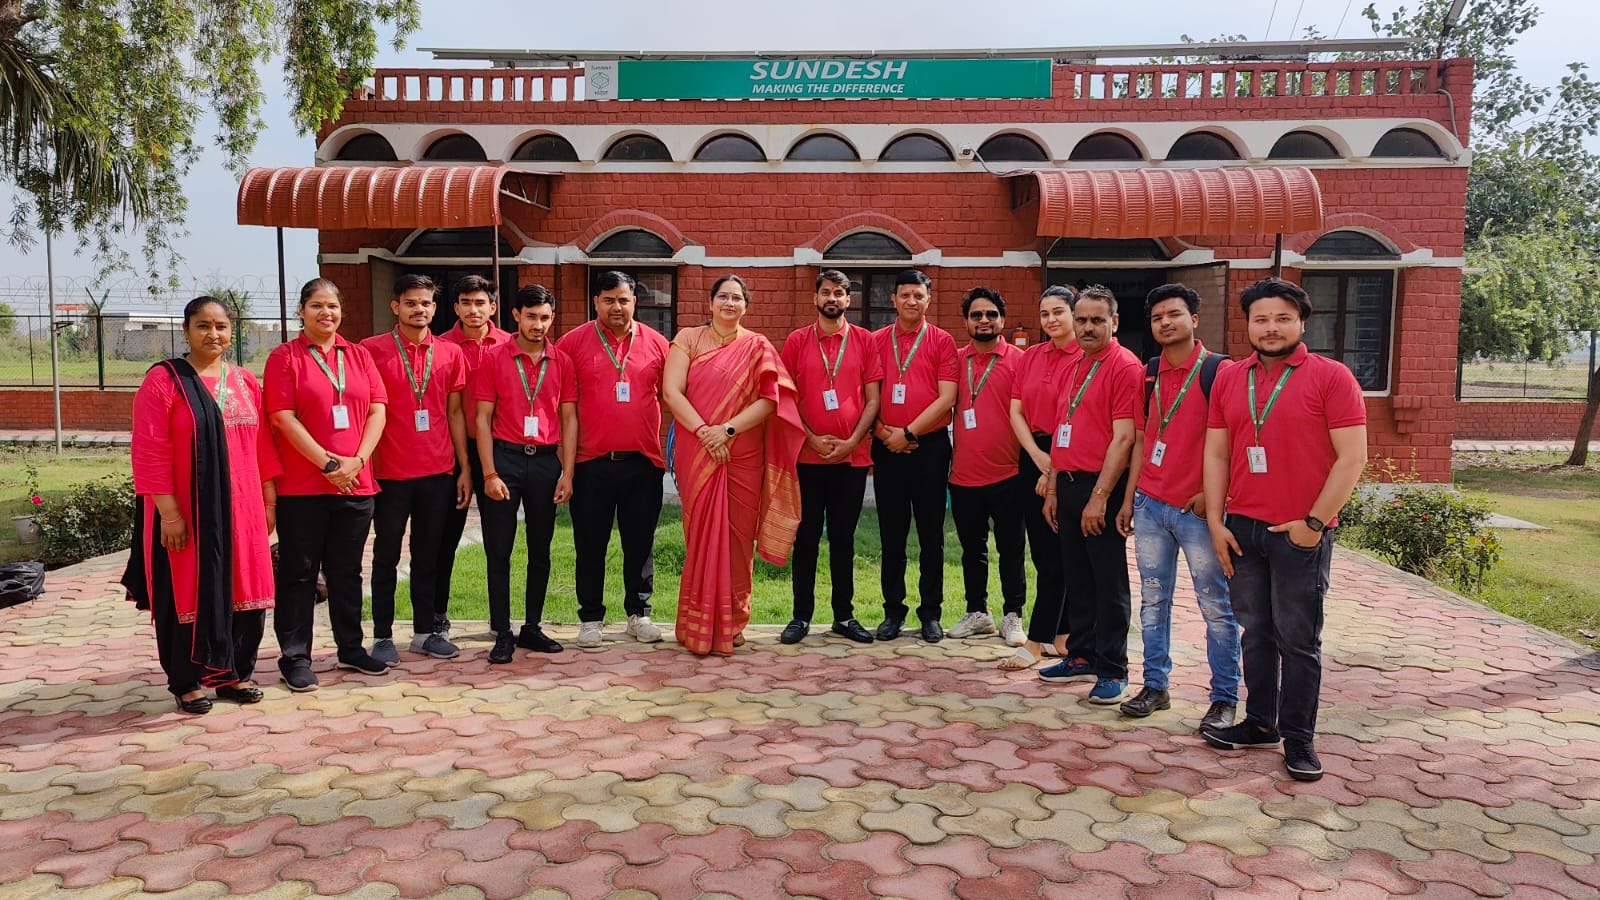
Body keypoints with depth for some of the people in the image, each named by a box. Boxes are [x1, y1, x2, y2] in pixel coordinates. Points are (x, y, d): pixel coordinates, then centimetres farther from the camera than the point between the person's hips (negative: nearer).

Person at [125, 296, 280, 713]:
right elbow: (150, 454, -11)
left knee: (242, 592, 9)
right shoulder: (163, 380, -6)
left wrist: (269, 501, 9)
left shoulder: (245, 381, 9)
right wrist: (168, 512, -16)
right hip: (186, 513, -4)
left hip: (241, 510, 5)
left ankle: (235, 674, 23)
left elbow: (263, 445, 11)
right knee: (190, 594, 5)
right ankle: (187, 682, 19)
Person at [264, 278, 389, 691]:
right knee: (299, 573, 4)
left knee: (347, 571, 14)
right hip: (302, 486, -4)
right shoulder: (284, 357, 0)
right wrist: (328, 463, -14)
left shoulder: (358, 355, 12)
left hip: (356, 483, 4)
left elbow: (377, 411, 5)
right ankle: (295, 657, 13)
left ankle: (351, 648, 25)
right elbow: (284, 419, -9)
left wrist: (357, 461, -8)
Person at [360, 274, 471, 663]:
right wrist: (367, 467, -7)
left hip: (439, 472, 3)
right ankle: (382, 636, 15)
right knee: (386, 555, 6)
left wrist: (464, 468, 7)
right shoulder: (372, 349, -2)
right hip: (390, 473, -3)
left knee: (428, 554, 11)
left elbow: (454, 413, 11)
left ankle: (425, 631, 21)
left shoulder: (450, 353, 7)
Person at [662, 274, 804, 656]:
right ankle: (698, 625, 10)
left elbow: (768, 399, -4)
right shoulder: (688, 339, 5)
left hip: (744, 457, 1)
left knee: (737, 537, 4)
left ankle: (732, 622, 17)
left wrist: (728, 430, -15)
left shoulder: (758, 347, 7)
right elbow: (671, 392, -5)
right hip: (696, 454, -1)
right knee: (700, 534, 1)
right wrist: (703, 431, -15)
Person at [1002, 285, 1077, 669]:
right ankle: (1061, 635, 21)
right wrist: (1038, 457, -6)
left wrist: (1056, 469, -11)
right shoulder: (1031, 357, 11)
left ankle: (1036, 642, 4)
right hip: (1032, 459, 7)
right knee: (1042, 553, 10)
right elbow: (1016, 411, 7)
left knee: (1054, 554, -1)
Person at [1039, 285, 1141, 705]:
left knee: (1109, 582, 0)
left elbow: (1123, 438, -16)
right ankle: (1081, 656, 25)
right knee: (1077, 577, 14)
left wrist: (1100, 496, -19)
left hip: (1100, 486, -8)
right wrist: (1053, 489, 16)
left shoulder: (1124, 366, -9)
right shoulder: (1074, 367, 16)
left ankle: (1112, 670, 9)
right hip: (1068, 483, 8)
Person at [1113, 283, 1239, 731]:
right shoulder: (1148, 374, 11)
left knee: (1216, 606, 1)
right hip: (1150, 505, 6)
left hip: (1198, 508, -6)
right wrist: (1129, 499, 13)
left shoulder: (1217, 370, -6)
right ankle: (1154, 686, 21)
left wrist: (1211, 494, -15)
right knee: (1153, 600, 11)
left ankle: (1225, 698, 10)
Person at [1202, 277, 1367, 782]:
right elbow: (1216, 454, 9)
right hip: (1242, 528, 4)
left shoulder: (1330, 377, -5)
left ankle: (1299, 737, 16)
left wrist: (1314, 522, -13)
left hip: (1301, 532, -4)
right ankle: (1260, 722, 26)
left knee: (1298, 640, 4)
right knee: (1256, 632, 13)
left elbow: (1352, 457, -9)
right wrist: (1215, 522, 3)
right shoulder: (1229, 378, 8)